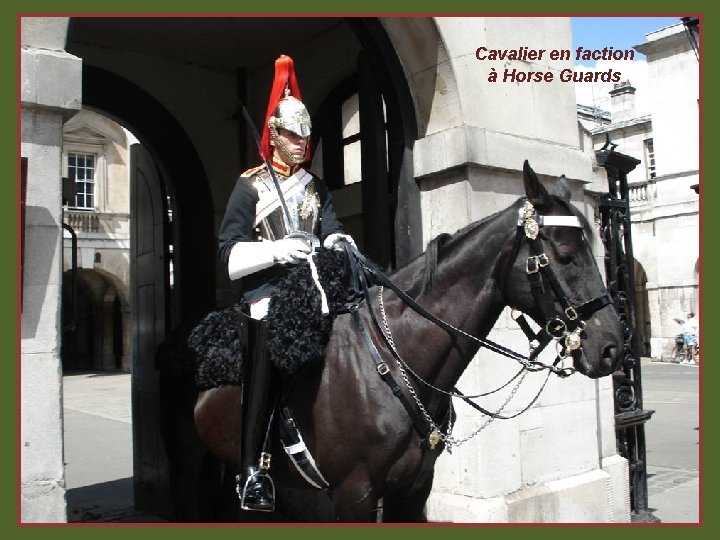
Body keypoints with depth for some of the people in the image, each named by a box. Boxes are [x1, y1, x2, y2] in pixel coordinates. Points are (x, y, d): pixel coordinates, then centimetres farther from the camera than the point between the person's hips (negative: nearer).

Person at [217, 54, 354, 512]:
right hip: (268, 291, -4)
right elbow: (231, 249, -2)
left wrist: (340, 246, -14)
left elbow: (332, 231, 9)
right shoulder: (250, 186, 5)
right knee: (263, 375, -8)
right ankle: (252, 468, -2)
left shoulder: (316, 187, 19)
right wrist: (276, 251, -17)